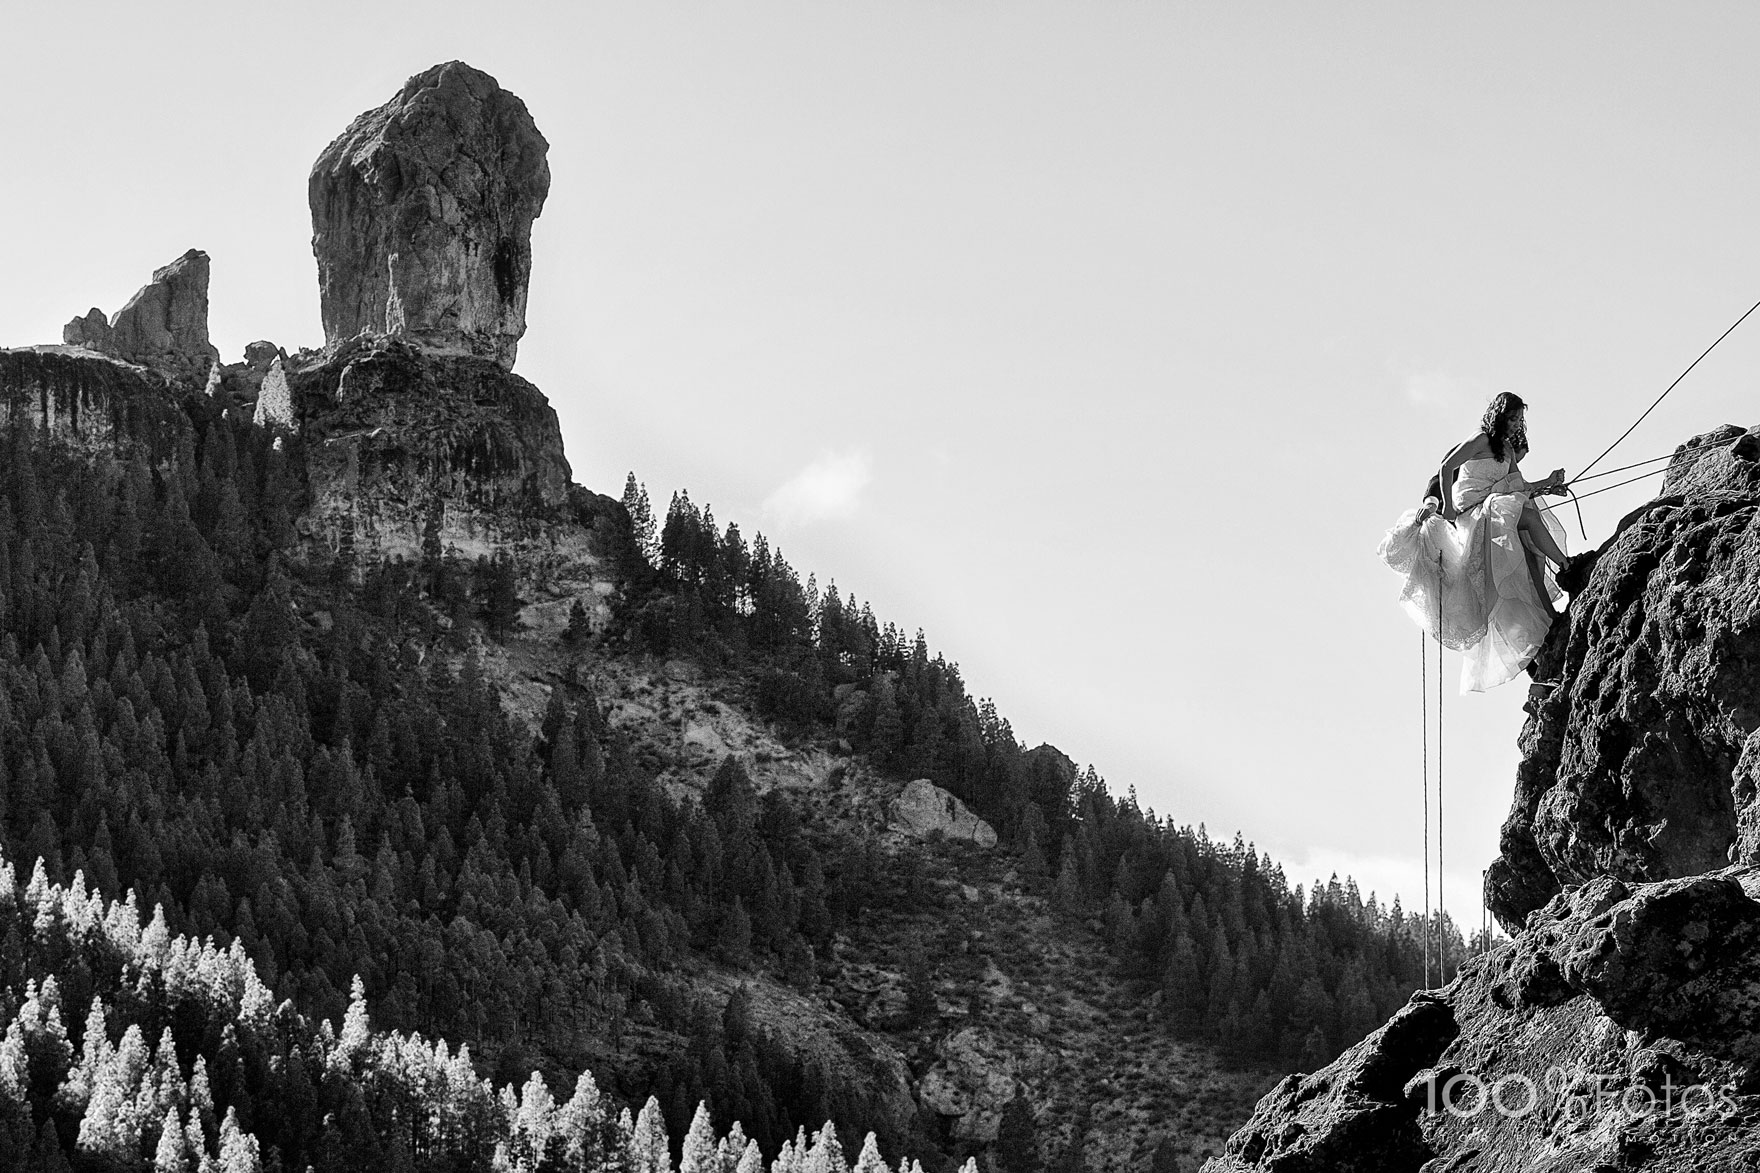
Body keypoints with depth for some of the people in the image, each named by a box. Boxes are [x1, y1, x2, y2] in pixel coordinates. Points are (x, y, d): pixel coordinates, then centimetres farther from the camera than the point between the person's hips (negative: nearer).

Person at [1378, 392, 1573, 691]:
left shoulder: (1508, 449, 21)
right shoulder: (1481, 441, -5)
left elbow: (1519, 486, 21)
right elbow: (1446, 468, -12)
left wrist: (1547, 483, 5)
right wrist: (1447, 506, -16)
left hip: (1496, 508, 8)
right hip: (1471, 509, -8)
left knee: (1530, 547, -14)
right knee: (1528, 515, -29)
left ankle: (1547, 613, -23)